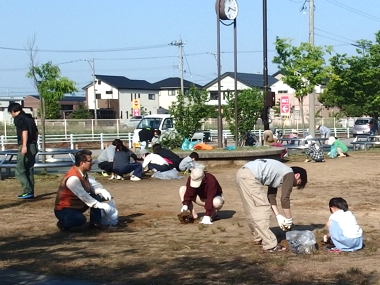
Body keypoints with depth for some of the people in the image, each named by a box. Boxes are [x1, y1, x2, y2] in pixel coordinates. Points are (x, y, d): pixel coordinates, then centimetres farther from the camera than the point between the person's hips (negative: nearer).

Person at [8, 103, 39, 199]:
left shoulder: (18, 118, -7)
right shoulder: (29, 117, 16)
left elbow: (24, 131, -20)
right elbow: (36, 131, 18)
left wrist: (24, 146, -25)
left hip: (25, 147, -8)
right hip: (33, 147, 8)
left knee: (20, 171, -2)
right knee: (29, 171, 13)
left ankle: (27, 191, -7)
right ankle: (30, 192, 13)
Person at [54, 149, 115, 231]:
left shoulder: (83, 173, -1)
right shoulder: (73, 178, -29)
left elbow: (90, 189, 9)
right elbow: (84, 196, -31)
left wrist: (101, 191, -12)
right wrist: (102, 206, -29)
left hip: (77, 205, 9)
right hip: (64, 209, -9)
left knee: (97, 197, -4)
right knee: (80, 219, -36)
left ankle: (95, 223, 1)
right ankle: (62, 223, -6)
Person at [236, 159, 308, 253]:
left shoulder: (279, 172, 29)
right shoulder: (289, 174, 4)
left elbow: (271, 196, 28)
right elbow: (285, 199, 0)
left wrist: (279, 216, 23)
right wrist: (289, 220, 10)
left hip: (242, 173, 10)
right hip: (250, 176, -10)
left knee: (253, 210, 22)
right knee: (262, 210, -5)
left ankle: (259, 238, 36)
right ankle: (270, 245, -5)